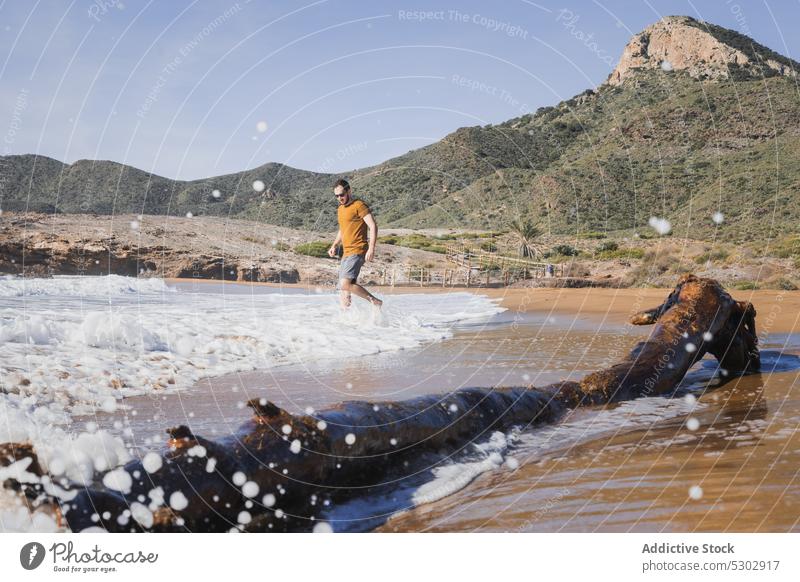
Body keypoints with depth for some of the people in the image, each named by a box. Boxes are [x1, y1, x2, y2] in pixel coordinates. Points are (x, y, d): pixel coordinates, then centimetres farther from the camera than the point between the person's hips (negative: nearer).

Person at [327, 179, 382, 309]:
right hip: (346, 254, 9)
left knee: (345, 284, -23)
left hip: (357, 252, -9)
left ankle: (376, 302, -11)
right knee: (343, 293, 5)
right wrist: (334, 245, 19)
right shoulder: (340, 209, 19)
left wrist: (371, 248, -24)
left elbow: (373, 226, -15)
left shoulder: (358, 205, -7)